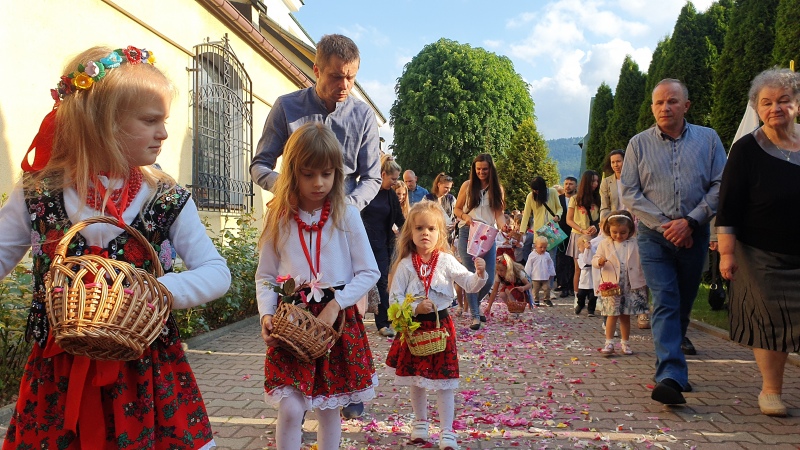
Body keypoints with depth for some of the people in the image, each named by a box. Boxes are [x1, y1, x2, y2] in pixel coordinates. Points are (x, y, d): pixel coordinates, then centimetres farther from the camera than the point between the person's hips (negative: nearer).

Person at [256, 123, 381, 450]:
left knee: (328, 408, 12)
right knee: (290, 409, -5)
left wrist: (336, 304, -14)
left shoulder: (346, 216, -4)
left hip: (338, 319, 0)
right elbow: (265, 276, 5)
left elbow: (369, 272, -3)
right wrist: (266, 315, -10)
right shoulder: (279, 218, 0)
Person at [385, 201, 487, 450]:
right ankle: (420, 424, 35)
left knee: (444, 380, 2)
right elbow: (395, 298, -7)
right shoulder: (405, 265, -5)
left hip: (440, 325, -1)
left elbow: (470, 284, -10)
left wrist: (479, 275, -30)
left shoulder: (446, 261, -6)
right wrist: (415, 308, -21)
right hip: (414, 326, 1)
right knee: (416, 379, 15)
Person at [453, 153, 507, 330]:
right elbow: (457, 209, 8)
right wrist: (465, 216, -13)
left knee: (489, 278, 1)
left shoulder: (497, 189, 8)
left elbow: (499, 213, 4)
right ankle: (475, 315, 2)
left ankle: (475, 303, 30)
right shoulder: (467, 186, 3)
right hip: (467, 234, -2)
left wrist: (503, 226, -17)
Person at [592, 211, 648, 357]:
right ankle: (609, 343, 0)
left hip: (631, 286, 2)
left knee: (626, 315, 9)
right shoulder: (605, 244, 2)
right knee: (612, 314, -4)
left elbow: (642, 262, 9)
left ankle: (625, 343, 20)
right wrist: (599, 261, -23)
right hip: (611, 285, -1)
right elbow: (595, 259, 1)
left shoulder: (634, 244, 4)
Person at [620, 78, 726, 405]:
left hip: (694, 235, 2)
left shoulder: (708, 139, 6)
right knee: (665, 304, -12)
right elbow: (630, 195, 0)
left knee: (683, 305, 11)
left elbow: (720, 186, 1)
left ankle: (670, 368, 27)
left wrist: (690, 221, -12)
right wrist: (665, 225, -10)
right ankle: (671, 377, -18)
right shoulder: (639, 144, 4)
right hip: (654, 236, -2)